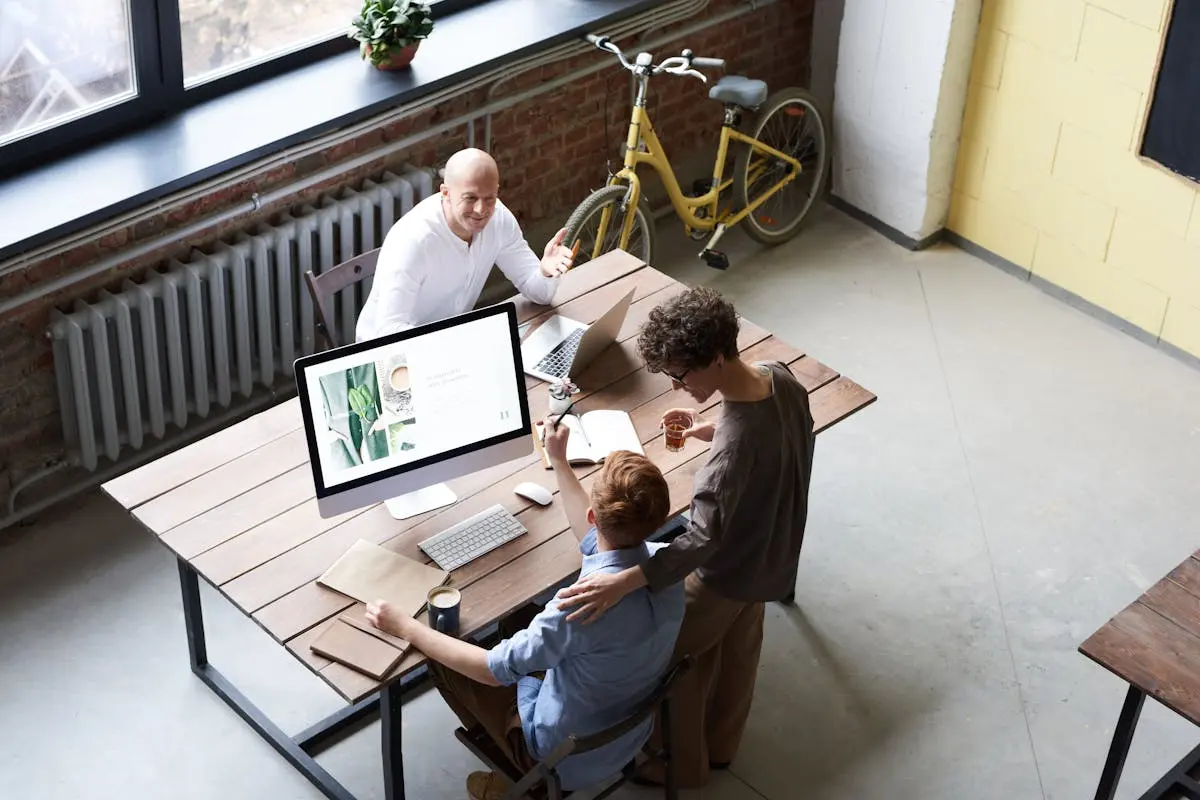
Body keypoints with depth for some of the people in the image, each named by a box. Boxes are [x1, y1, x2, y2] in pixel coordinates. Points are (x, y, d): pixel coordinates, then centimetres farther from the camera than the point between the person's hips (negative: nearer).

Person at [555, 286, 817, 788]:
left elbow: (702, 540, -45)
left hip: (727, 573, -8)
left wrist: (622, 582, -53)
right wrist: (712, 431, -4)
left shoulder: (734, 446, -41)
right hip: (770, 556, 8)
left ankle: (683, 765, 38)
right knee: (738, 647, 29)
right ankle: (721, 743, 53)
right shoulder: (781, 378, -16)